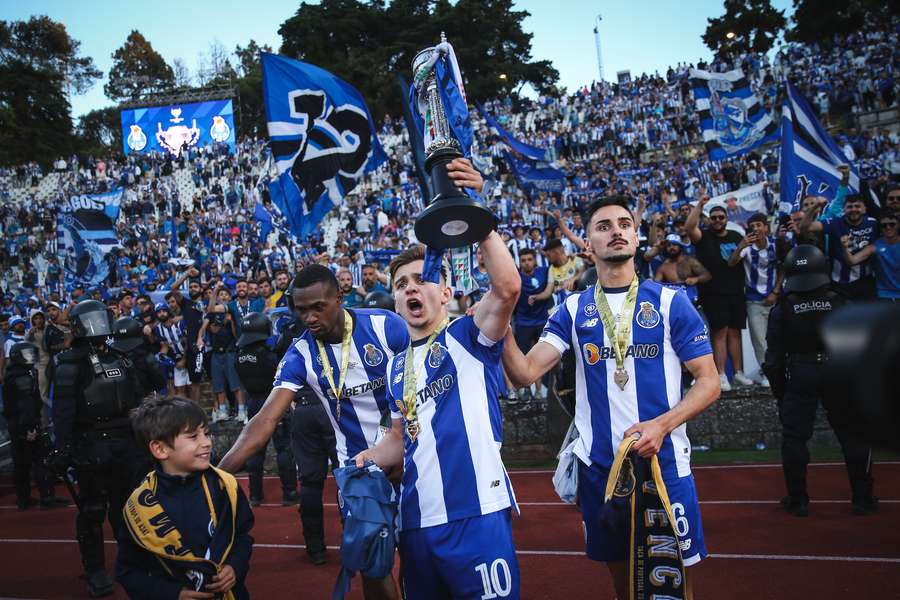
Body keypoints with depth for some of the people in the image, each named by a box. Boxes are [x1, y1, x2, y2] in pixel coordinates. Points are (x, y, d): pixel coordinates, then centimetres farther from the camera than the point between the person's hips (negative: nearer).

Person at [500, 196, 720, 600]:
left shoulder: (671, 302, -2)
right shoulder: (574, 310, 4)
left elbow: (709, 382, -3)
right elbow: (525, 373, -5)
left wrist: (661, 425, -19)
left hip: (664, 460, -2)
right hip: (598, 464, 2)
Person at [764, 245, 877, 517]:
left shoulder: (781, 310, -4)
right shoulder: (842, 304, -3)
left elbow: (774, 356, -2)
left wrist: (778, 388, 8)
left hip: (799, 378, -1)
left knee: (794, 438, 8)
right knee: (853, 436, 13)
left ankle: (798, 500, 11)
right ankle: (862, 498, 19)